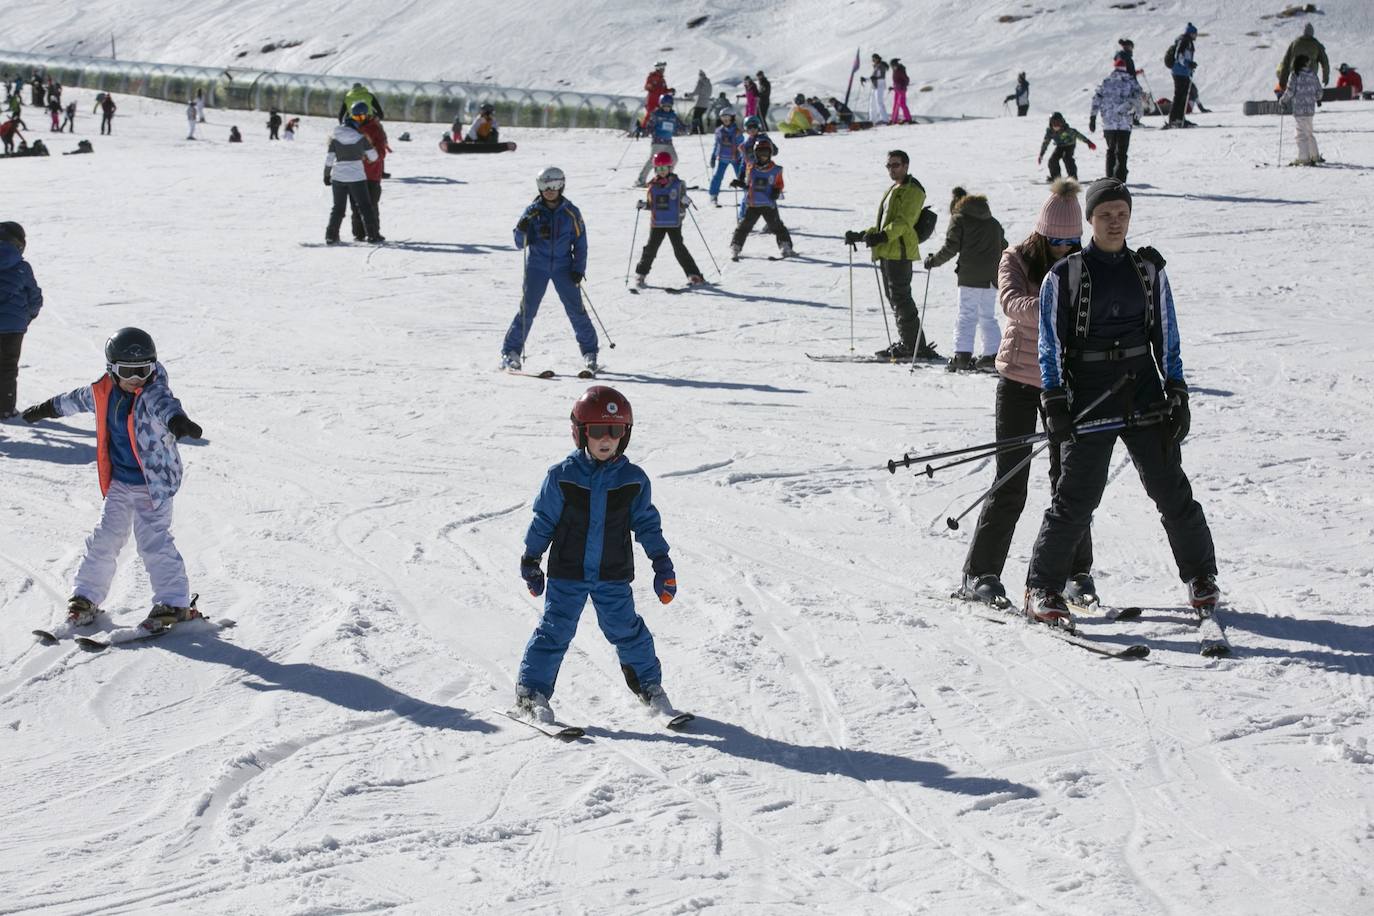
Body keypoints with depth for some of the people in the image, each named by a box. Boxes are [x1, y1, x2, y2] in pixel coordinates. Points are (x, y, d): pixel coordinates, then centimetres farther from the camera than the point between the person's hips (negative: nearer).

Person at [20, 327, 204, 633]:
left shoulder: (153, 393, -19)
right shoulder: (103, 392, -1)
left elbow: (164, 405, -43)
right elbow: (77, 399, 22)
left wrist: (177, 420, -67)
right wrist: (47, 409, 40)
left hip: (153, 483, -5)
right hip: (119, 483, 6)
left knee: (154, 541, -11)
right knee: (105, 538, 7)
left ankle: (174, 603, -4)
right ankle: (86, 597, 20)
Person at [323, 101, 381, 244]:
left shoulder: (335, 136, -4)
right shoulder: (361, 137, -11)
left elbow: (329, 158, -1)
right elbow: (373, 156, -2)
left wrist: (326, 175, 10)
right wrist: (369, 158, 21)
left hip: (338, 177, 2)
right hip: (357, 177, -2)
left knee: (338, 207, 12)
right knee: (365, 206, 10)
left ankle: (331, 236, 7)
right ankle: (372, 235, 11)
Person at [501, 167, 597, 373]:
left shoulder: (571, 212, 1)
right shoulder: (533, 212, 0)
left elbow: (580, 243, 6)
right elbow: (521, 244, 1)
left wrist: (578, 269, -4)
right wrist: (522, 230, -21)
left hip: (563, 267, 0)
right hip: (537, 266, 0)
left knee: (576, 309, -3)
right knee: (527, 309, -6)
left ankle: (589, 351, 10)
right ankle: (511, 351, 2)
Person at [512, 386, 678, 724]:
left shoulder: (633, 480, -2)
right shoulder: (562, 476, -7)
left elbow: (646, 523, 7)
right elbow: (543, 520, 2)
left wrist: (662, 562, 6)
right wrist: (531, 560, 6)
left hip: (613, 575, 2)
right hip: (567, 573, -1)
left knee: (627, 631, 8)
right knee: (555, 631, -2)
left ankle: (650, 685, 26)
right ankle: (531, 692, 6)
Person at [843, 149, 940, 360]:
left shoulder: (913, 190, -6)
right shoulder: (895, 190, 24)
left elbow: (904, 221, -20)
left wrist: (883, 236, -34)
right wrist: (861, 235, 23)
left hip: (899, 251, -10)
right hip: (888, 252, 10)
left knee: (900, 297, -11)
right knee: (895, 298, 10)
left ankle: (914, 346, -9)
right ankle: (905, 343, 15)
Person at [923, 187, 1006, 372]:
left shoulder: (958, 219, 3)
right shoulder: (993, 221, 20)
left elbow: (950, 249, -5)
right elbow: (1003, 247, 23)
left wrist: (932, 261, 7)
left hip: (970, 277, -5)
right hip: (992, 277, 5)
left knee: (966, 316, -5)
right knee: (988, 317, 13)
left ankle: (962, 355, -14)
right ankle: (993, 355, 7)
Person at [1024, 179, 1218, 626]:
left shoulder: (1149, 270, 10)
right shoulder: (1065, 275, 1)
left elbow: (1166, 337, 13)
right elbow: (1051, 344, 1)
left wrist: (1177, 394, 4)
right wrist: (1055, 402, -8)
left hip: (1143, 388, 3)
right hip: (1089, 391, -2)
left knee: (1170, 487, 2)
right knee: (1077, 497, -7)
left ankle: (1201, 576, 20)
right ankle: (1043, 588, 4)